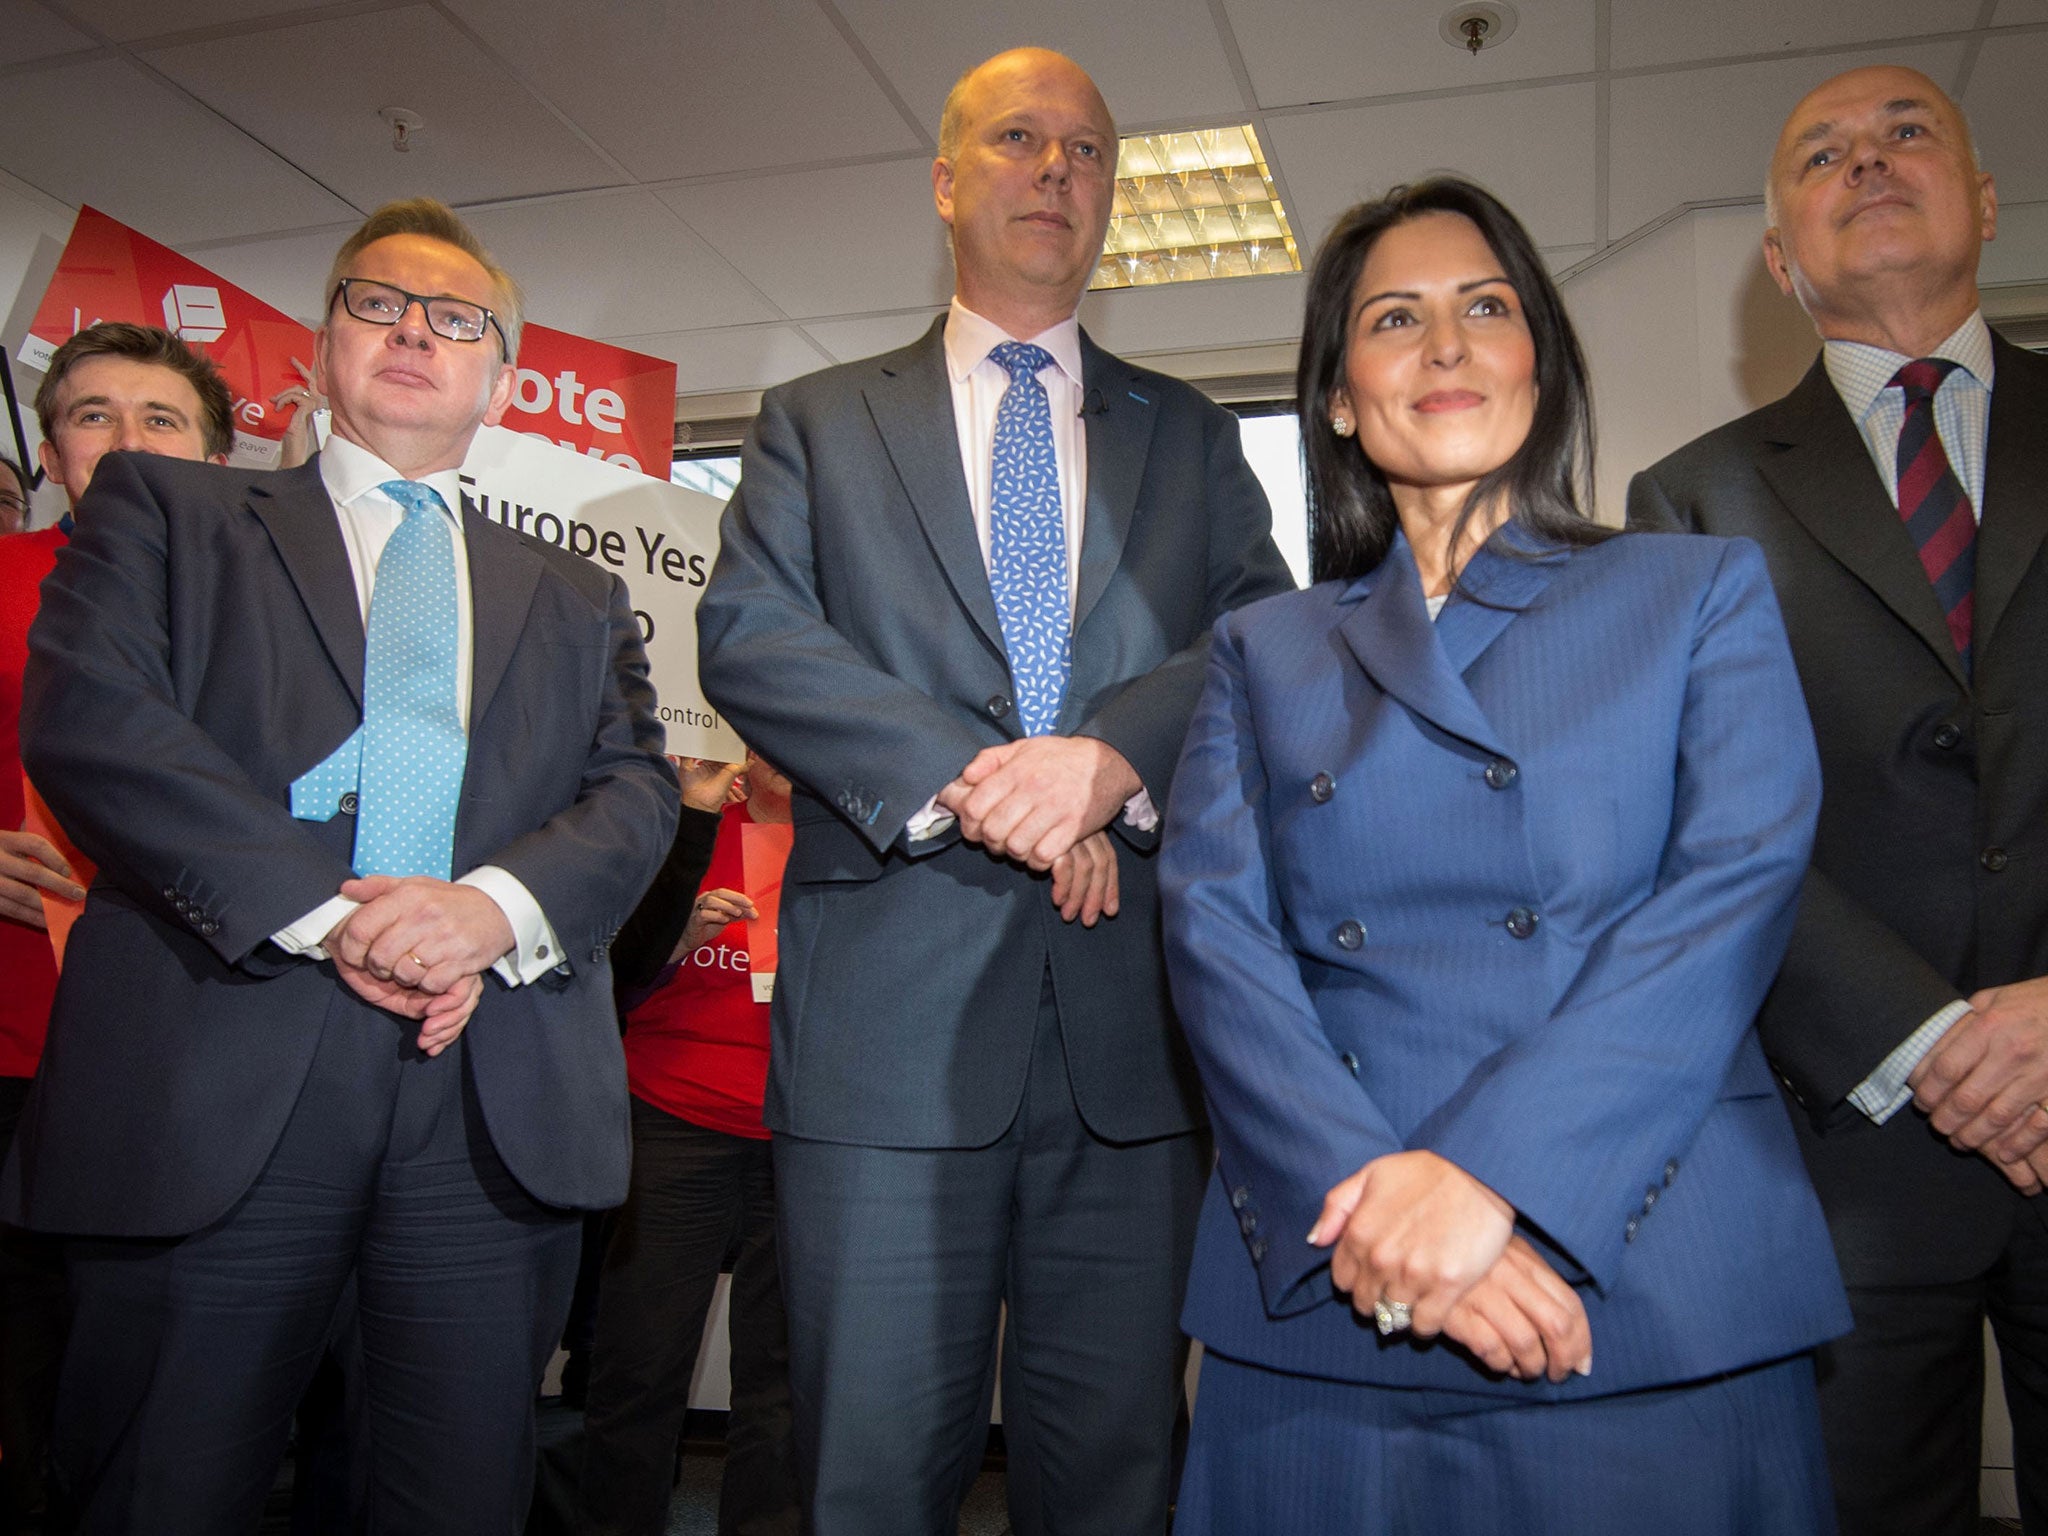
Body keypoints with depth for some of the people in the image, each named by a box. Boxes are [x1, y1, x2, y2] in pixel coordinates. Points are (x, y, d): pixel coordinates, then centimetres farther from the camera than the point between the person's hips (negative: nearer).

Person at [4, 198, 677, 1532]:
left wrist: (497, 908, -12)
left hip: (498, 1103, 3)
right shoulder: (168, 511, 14)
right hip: (214, 1083, -2)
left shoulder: (577, 602, 22)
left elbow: (637, 790, 9)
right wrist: (323, 912, -13)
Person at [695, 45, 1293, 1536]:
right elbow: (748, 631, -2)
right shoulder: (818, 422, 14)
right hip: (892, 1006, -1)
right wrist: (967, 782, -14)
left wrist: (1116, 756, -16)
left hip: (1130, 1010, 2)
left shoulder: (1192, 436, 18)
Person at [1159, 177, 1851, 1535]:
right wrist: (1367, 1195, -16)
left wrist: (1493, 1171, -18)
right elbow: (1211, 928, 0)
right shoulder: (1265, 651, 13)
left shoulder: (1704, 594, 9)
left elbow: (1740, 882, -6)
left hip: (1652, 1298, -1)